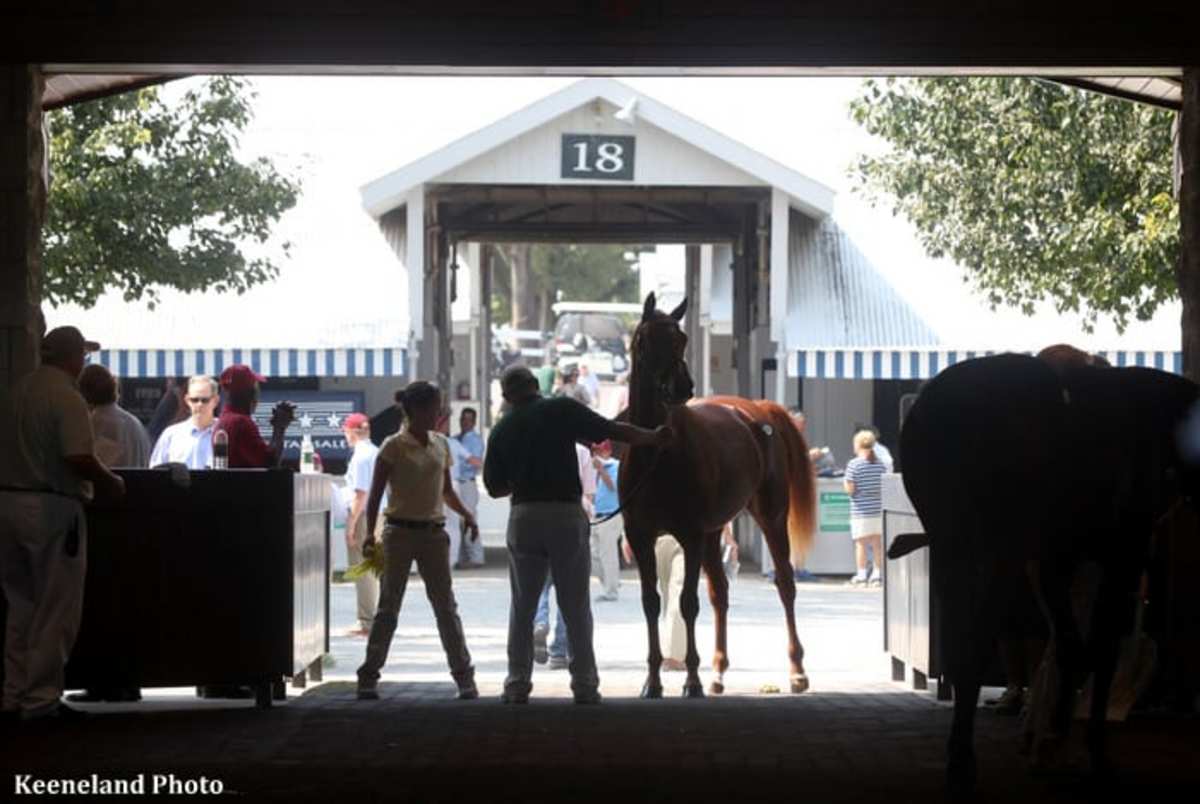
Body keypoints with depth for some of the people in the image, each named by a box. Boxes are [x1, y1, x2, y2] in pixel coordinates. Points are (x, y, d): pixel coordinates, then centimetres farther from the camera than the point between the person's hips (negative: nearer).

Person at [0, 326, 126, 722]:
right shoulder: (67, 398, -13)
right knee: (56, 610, 1)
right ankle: (41, 699, 3)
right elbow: (78, 458, -24)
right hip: (52, 508, -7)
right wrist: (110, 483, -6)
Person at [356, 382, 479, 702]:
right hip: (400, 531, -4)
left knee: (446, 606, 3)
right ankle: (368, 677, 3)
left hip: (434, 532, 4)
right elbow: (376, 493, -7)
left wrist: (466, 514, 2)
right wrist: (370, 533, -17)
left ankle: (464, 676, 5)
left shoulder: (440, 444, 10)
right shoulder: (394, 446, -6)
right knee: (388, 607, -2)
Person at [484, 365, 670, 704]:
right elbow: (612, 431, -4)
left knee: (522, 607, 10)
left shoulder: (502, 430, 6)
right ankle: (584, 685, 5)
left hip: (523, 517, 2)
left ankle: (517, 684, 7)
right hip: (567, 514, -2)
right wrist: (652, 437, 9)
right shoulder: (562, 410, -2)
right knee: (576, 607, 5)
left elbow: (495, 487, 12)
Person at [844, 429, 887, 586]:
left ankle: (861, 575, -1)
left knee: (861, 543, 0)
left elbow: (850, 489, -12)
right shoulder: (880, 464, 5)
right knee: (877, 542, 10)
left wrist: (845, 481, 7)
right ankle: (877, 574, 12)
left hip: (861, 511, -5)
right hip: (878, 508, 5)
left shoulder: (853, 464, -10)